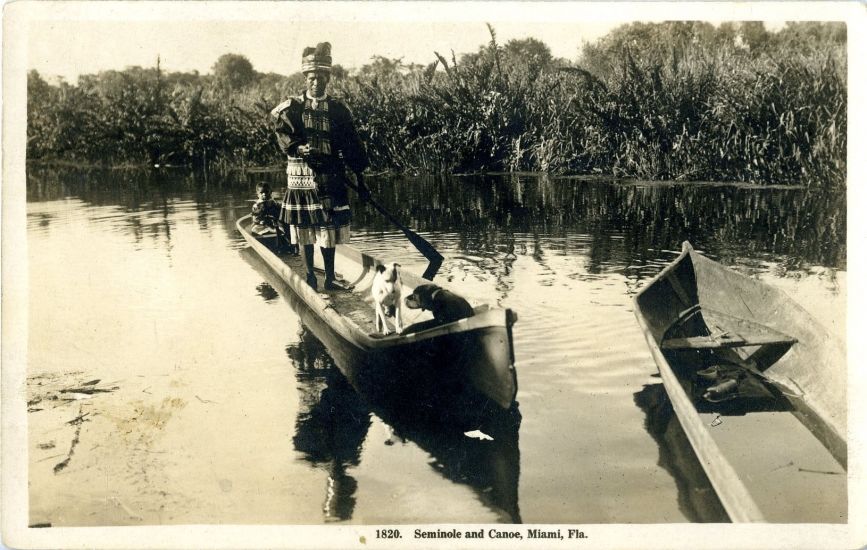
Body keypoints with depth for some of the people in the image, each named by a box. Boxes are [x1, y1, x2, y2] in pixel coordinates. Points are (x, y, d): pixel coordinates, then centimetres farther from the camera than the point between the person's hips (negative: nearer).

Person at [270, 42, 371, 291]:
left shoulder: (338, 109, 4)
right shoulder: (292, 107, 2)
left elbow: (352, 146, 5)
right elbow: (283, 136, -10)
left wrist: (360, 180, 4)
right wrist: (298, 148, -30)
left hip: (331, 179, 1)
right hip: (301, 177, -1)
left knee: (329, 229, 4)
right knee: (304, 228, 5)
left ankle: (330, 278, 15)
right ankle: (309, 275, 18)